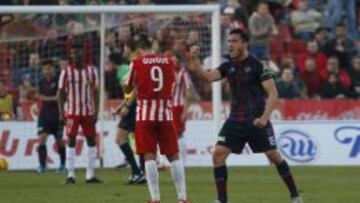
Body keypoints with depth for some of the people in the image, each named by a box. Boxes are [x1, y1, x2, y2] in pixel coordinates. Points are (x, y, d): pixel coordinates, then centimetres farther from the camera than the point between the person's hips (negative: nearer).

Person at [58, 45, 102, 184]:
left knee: (91, 140, 2)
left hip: (88, 111, 2)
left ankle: (90, 175, 6)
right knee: (71, 141, -5)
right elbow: (61, 93, 1)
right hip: (72, 111, -2)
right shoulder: (66, 72, 1)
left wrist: (96, 112, -5)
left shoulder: (91, 71, 4)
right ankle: (70, 175, -3)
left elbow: (95, 92, 4)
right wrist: (61, 113, -7)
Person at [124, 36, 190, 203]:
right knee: (173, 155, 7)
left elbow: (128, 89, 7)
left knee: (149, 155, -1)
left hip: (145, 114, -2)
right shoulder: (168, 61, 7)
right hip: (166, 113, 2)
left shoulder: (137, 62, -1)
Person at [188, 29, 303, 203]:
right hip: (235, 120, 5)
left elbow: (273, 93, -11)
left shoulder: (257, 66, -9)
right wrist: (194, 60, -23)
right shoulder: (228, 66, 6)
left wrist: (264, 117, -20)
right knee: (218, 153, -8)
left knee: (274, 155, -1)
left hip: (256, 121, -5)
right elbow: (208, 76, -8)